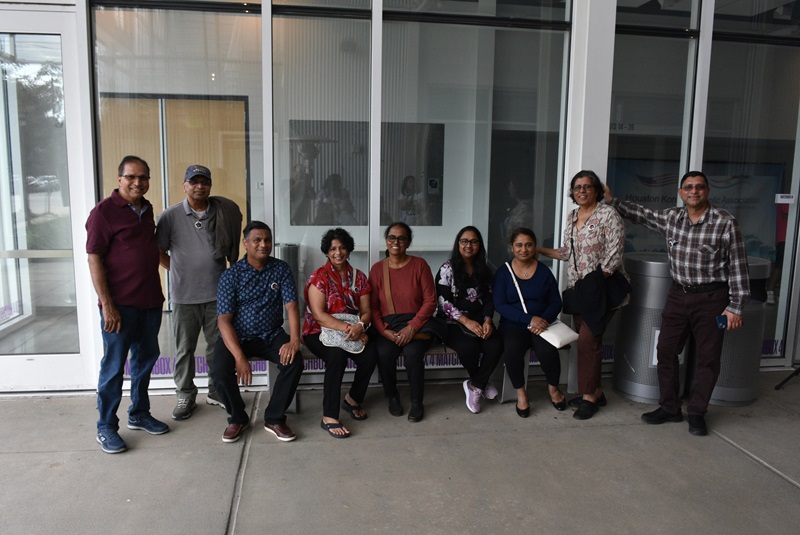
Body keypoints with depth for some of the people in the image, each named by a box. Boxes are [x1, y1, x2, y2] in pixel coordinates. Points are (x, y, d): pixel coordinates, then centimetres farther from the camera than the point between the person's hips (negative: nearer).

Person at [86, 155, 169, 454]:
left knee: (145, 358, 15)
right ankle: (106, 427, 14)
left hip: (150, 300, 7)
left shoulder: (147, 210, 11)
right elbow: (94, 259, -13)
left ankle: (139, 414, 30)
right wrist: (107, 304, -18)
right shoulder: (105, 211, -10)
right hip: (120, 304, -7)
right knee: (114, 365, 1)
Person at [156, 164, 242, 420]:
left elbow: (233, 244, 17)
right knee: (184, 349, 7)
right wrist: (179, 272, 3)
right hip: (184, 295, -1)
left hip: (217, 292, 2)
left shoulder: (224, 211, 1)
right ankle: (185, 396, 21)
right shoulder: (171, 215, -4)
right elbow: (159, 252, 5)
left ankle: (217, 392, 27)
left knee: (218, 346, 11)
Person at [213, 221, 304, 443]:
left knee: (294, 362, -25)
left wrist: (294, 339, -26)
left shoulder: (281, 269, -2)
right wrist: (239, 357, -29)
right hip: (237, 336, -1)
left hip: (271, 335, 2)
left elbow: (291, 306, -8)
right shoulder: (231, 275, -9)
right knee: (221, 371, -27)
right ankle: (237, 418, 4)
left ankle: (274, 418, -3)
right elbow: (224, 320, -15)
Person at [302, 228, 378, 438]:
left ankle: (353, 399, 3)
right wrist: (347, 328, -26)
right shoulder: (319, 277, -6)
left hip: (354, 331, 4)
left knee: (371, 354, -25)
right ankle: (329, 417, -27)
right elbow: (319, 315, -16)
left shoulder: (359, 277, 8)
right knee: (337, 355, -35)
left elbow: (366, 311, 4)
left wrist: (360, 326, -19)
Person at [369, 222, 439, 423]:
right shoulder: (377, 269, 5)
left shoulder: (419, 264, 0)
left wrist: (412, 327, -16)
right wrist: (384, 331, -15)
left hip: (416, 323, -1)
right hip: (387, 325, 2)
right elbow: (372, 307, 2)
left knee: (412, 352, -30)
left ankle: (417, 402, -6)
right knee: (384, 353, -28)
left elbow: (430, 301, -4)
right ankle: (392, 396, 2)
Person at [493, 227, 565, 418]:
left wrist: (543, 319, -16)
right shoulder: (503, 273, 1)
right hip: (513, 325, -1)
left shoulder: (544, 271, 6)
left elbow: (556, 302, 6)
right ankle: (520, 391, -5)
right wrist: (529, 319, -18)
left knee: (547, 351, -28)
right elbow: (499, 305, -7)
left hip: (542, 323, 1)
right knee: (512, 351, -32)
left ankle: (553, 387, 4)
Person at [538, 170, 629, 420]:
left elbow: (614, 254, -14)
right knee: (585, 340, 10)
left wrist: (597, 283, -16)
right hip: (577, 288, 7)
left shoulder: (608, 214, -9)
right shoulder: (571, 217, 13)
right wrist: (538, 249, 14)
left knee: (588, 339, -9)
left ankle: (589, 397, 2)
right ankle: (595, 392, 22)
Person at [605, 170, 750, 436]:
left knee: (708, 358, 4)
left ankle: (696, 413, 20)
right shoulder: (671, 217, 2)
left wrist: (735, 307, -10)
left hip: (711, 299, -4)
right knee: (666, 351, 7)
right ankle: (669, 408, 21)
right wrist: (612, 201, 11)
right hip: (678, 295, 5)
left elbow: (737, 267, -10)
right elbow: (641, 214, 19)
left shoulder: (725, 223, -12)